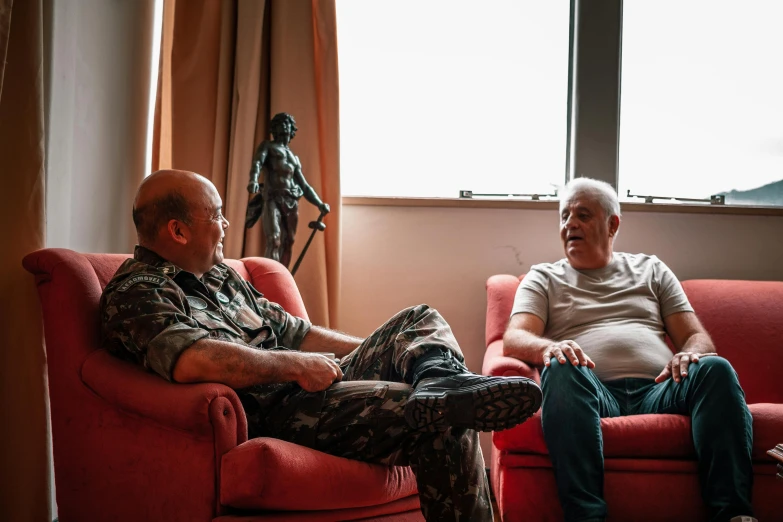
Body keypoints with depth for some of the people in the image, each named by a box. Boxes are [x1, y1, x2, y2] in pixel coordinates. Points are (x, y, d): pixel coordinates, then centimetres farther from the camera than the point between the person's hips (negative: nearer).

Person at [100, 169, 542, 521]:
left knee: (421, 321, 2)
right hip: (273, 413, -10)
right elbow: (190, 360, -31)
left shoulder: (220, 275, 21)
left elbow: (290, 330, 26)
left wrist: (371, 349, 18)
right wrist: (294, 365, -22)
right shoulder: (136, 293, -10)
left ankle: (441, 382, -30)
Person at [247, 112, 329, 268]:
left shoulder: (294, 158, 27)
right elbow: (257, 163, -9)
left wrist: (320, 205, 11)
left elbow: (305, 186, 26)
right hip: (273, 200, -6)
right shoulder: (267, 146, 13)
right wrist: (253, 180, -32)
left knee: (286, 245, 4)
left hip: (291, 203, 6)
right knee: (274, 242, -21)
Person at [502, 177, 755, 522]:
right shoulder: (543, 278, 21)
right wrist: (548, 347, -22)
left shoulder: (650, 270, 27)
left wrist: (691, 353, -8)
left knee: (715, 369, -27)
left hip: (658, 391, 2)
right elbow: (513, 339, 3)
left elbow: (697, 336, 19)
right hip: (594, 394, -2)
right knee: (561, 369, -35)